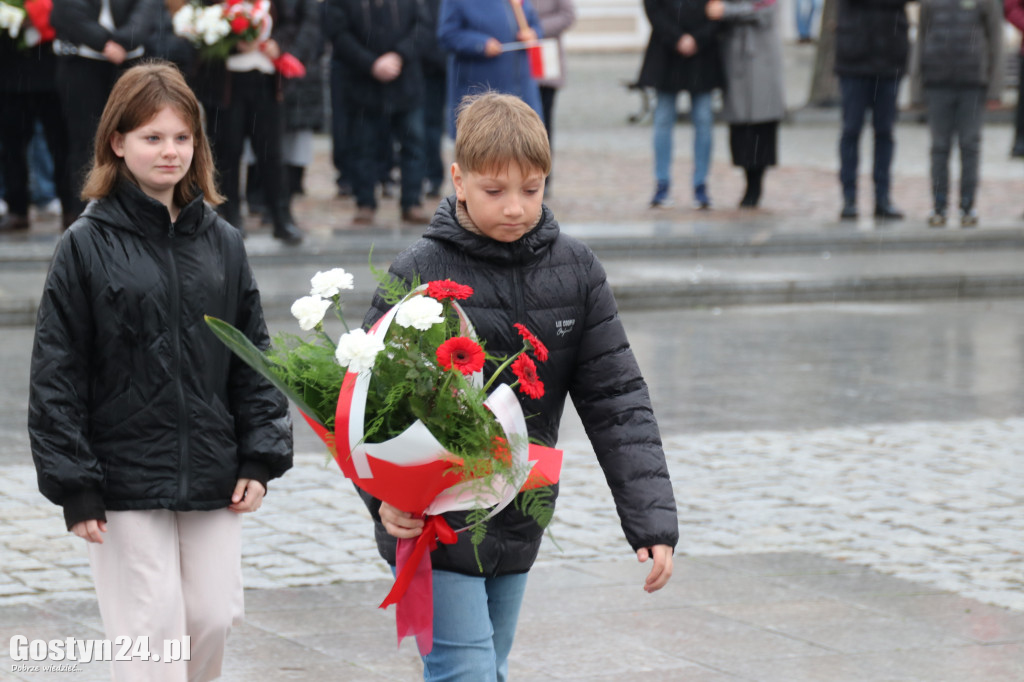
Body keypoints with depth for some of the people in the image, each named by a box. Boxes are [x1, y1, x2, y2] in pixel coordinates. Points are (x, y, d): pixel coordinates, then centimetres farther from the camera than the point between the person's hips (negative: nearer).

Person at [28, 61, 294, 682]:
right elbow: (57, 375, -6)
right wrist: (74, 487, -10)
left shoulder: (222, 242, 6)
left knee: (215, 619, 6)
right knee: (152, 631, -4)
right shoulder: (88, 246, -6)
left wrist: (261, 457, 3)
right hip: (125, 481, -4)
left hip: (212, 478, 4)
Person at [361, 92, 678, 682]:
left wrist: (652, 519, -8)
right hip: (434, 527, -5)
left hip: (518, 526, 5)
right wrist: (384, 495, -26)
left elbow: (616, 398, -1)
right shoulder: (418, 274, -12)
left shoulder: (576, 270, -1)